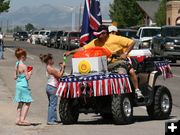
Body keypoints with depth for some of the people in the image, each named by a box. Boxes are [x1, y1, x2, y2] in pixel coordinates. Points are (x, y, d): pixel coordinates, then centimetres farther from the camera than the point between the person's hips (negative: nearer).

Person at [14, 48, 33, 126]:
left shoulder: (16, 65, 7)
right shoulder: (23, 66, -17)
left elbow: (15, 77, 12)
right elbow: (27, 78, -16)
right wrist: (29, 73, 1)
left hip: (18, 85, 9)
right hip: (24, 86, -9)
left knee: (20, 103, 15)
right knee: (27, 103, -1)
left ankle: (18, 119, 17)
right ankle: (22, 119, -6)